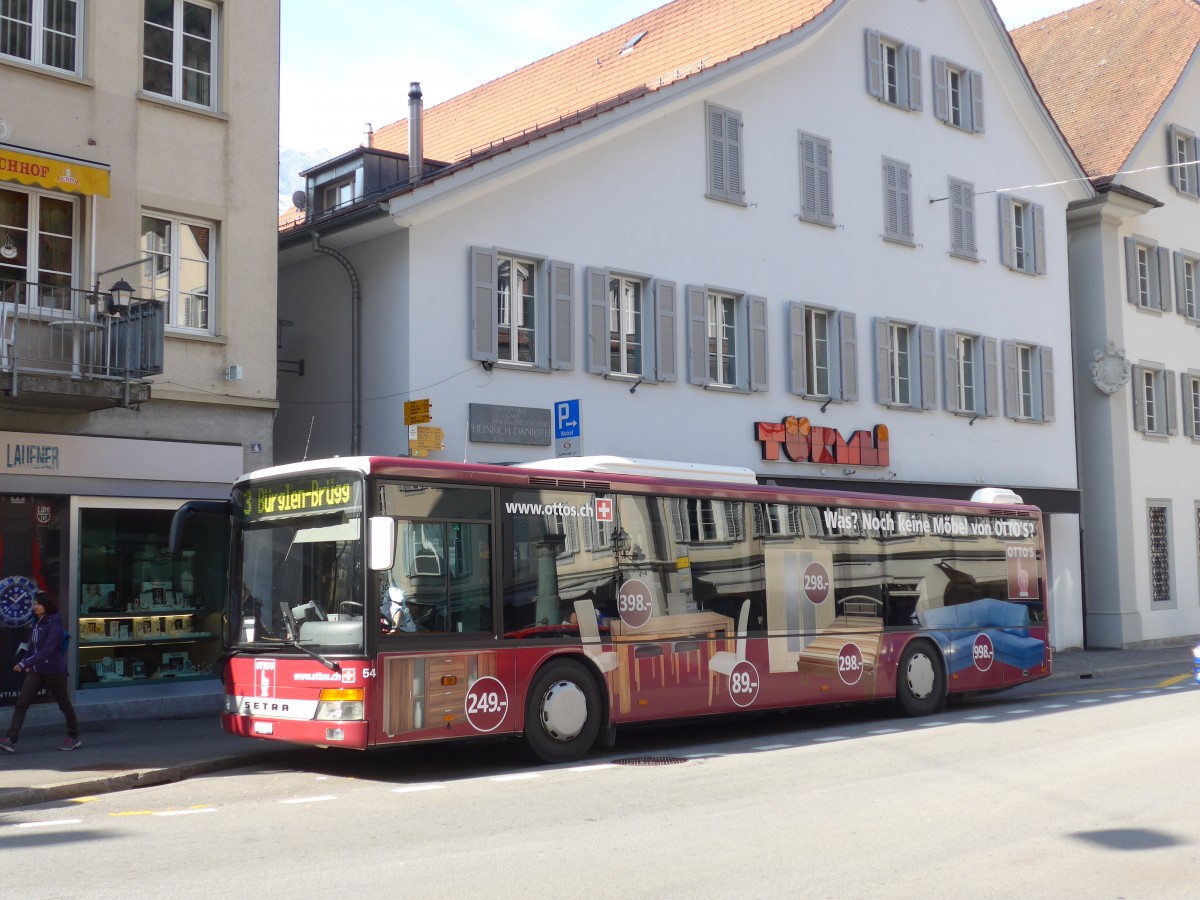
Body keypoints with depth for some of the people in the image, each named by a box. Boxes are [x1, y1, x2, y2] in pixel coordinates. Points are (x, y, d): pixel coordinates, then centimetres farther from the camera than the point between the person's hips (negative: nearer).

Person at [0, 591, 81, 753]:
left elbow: (47, 650, -25)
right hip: (36, 671, 7)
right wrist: (26, 663, 7)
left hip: (53, 671, -7)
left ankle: (74, 738, 22)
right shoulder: (37, 623, 9)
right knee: (21, 703, -4)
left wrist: (24, 663, -29)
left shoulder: (54, 624, -15)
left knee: (64, 704, 8)